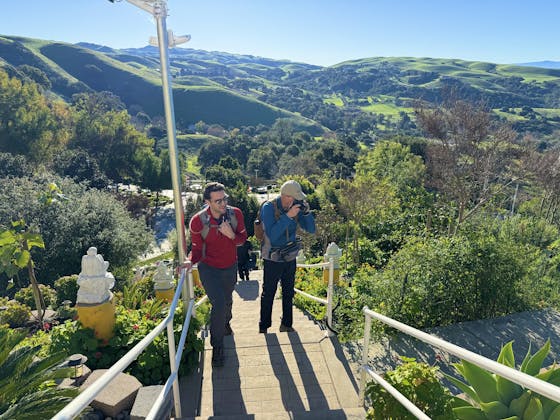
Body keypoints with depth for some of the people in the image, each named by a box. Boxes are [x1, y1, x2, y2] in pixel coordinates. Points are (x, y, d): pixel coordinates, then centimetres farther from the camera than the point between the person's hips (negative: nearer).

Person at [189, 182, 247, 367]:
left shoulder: (235, 214, -19)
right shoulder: (198, 221, -25)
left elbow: (242, 239, -6)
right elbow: (197, 248, -12)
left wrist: (231, 235, -28)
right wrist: (190, 261, -32)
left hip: (230, 266, 4)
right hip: (208, 268, -3)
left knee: (227, 300, 25)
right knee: (219, 304, -17)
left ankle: (225, 323, 60)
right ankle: (217, 346, 7)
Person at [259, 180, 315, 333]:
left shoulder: (296, 207, -6)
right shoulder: (269, 207, -20)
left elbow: (311, 229, -5)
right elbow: (272, 235, -31)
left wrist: (306, 212, -21)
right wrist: (288, 216, -36)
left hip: (290, 258, 5)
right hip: (273, 259, -5)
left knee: (288, 293, 17)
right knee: (268, 294, 9)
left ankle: (286, 325, 35)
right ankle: (263, 327, 26)